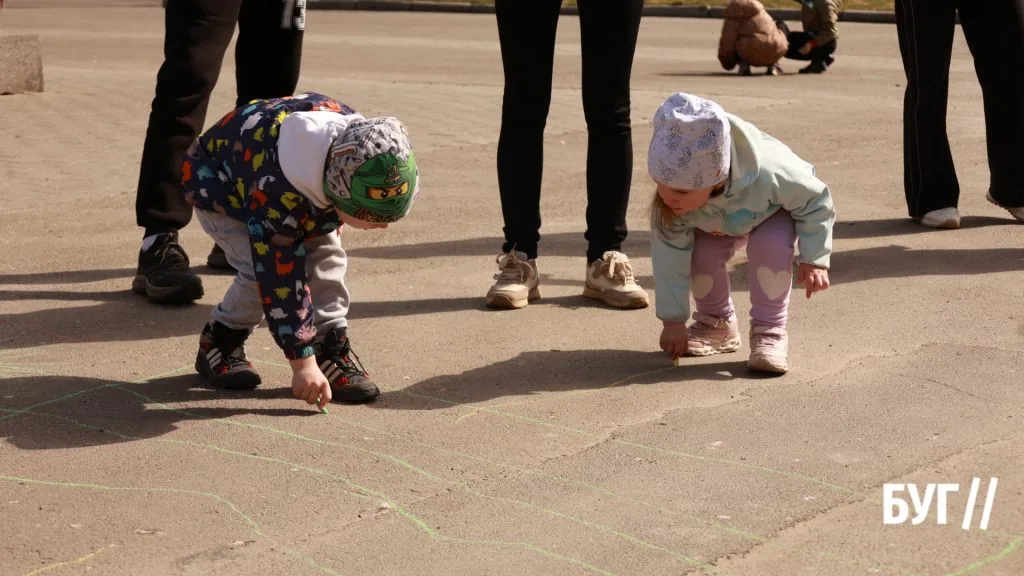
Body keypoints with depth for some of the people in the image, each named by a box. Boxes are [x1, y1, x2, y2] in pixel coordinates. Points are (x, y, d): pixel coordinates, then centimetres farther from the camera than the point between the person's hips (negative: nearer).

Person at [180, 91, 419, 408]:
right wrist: (302, 361, -35)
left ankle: (332, 350, -2)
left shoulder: (359, 142, -29)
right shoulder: (276, 193, -46)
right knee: (261, 270, -24)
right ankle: (219, 343, 0)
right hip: (218, 183, -6)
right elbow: (281, 276, -39)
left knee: (327, 256, -14)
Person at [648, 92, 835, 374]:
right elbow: (669, 255, -27)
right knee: (700, 253, -23)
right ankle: (716, 323, 5)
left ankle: (769, 330, -17)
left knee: (769, 245, -33)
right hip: (717, 223, 3)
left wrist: (814, 260, -29)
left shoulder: (766, 173, -46)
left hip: (776, 210, -3)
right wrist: (673, 321, -25)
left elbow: (816, 201, -27)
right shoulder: (672, 199, -36)